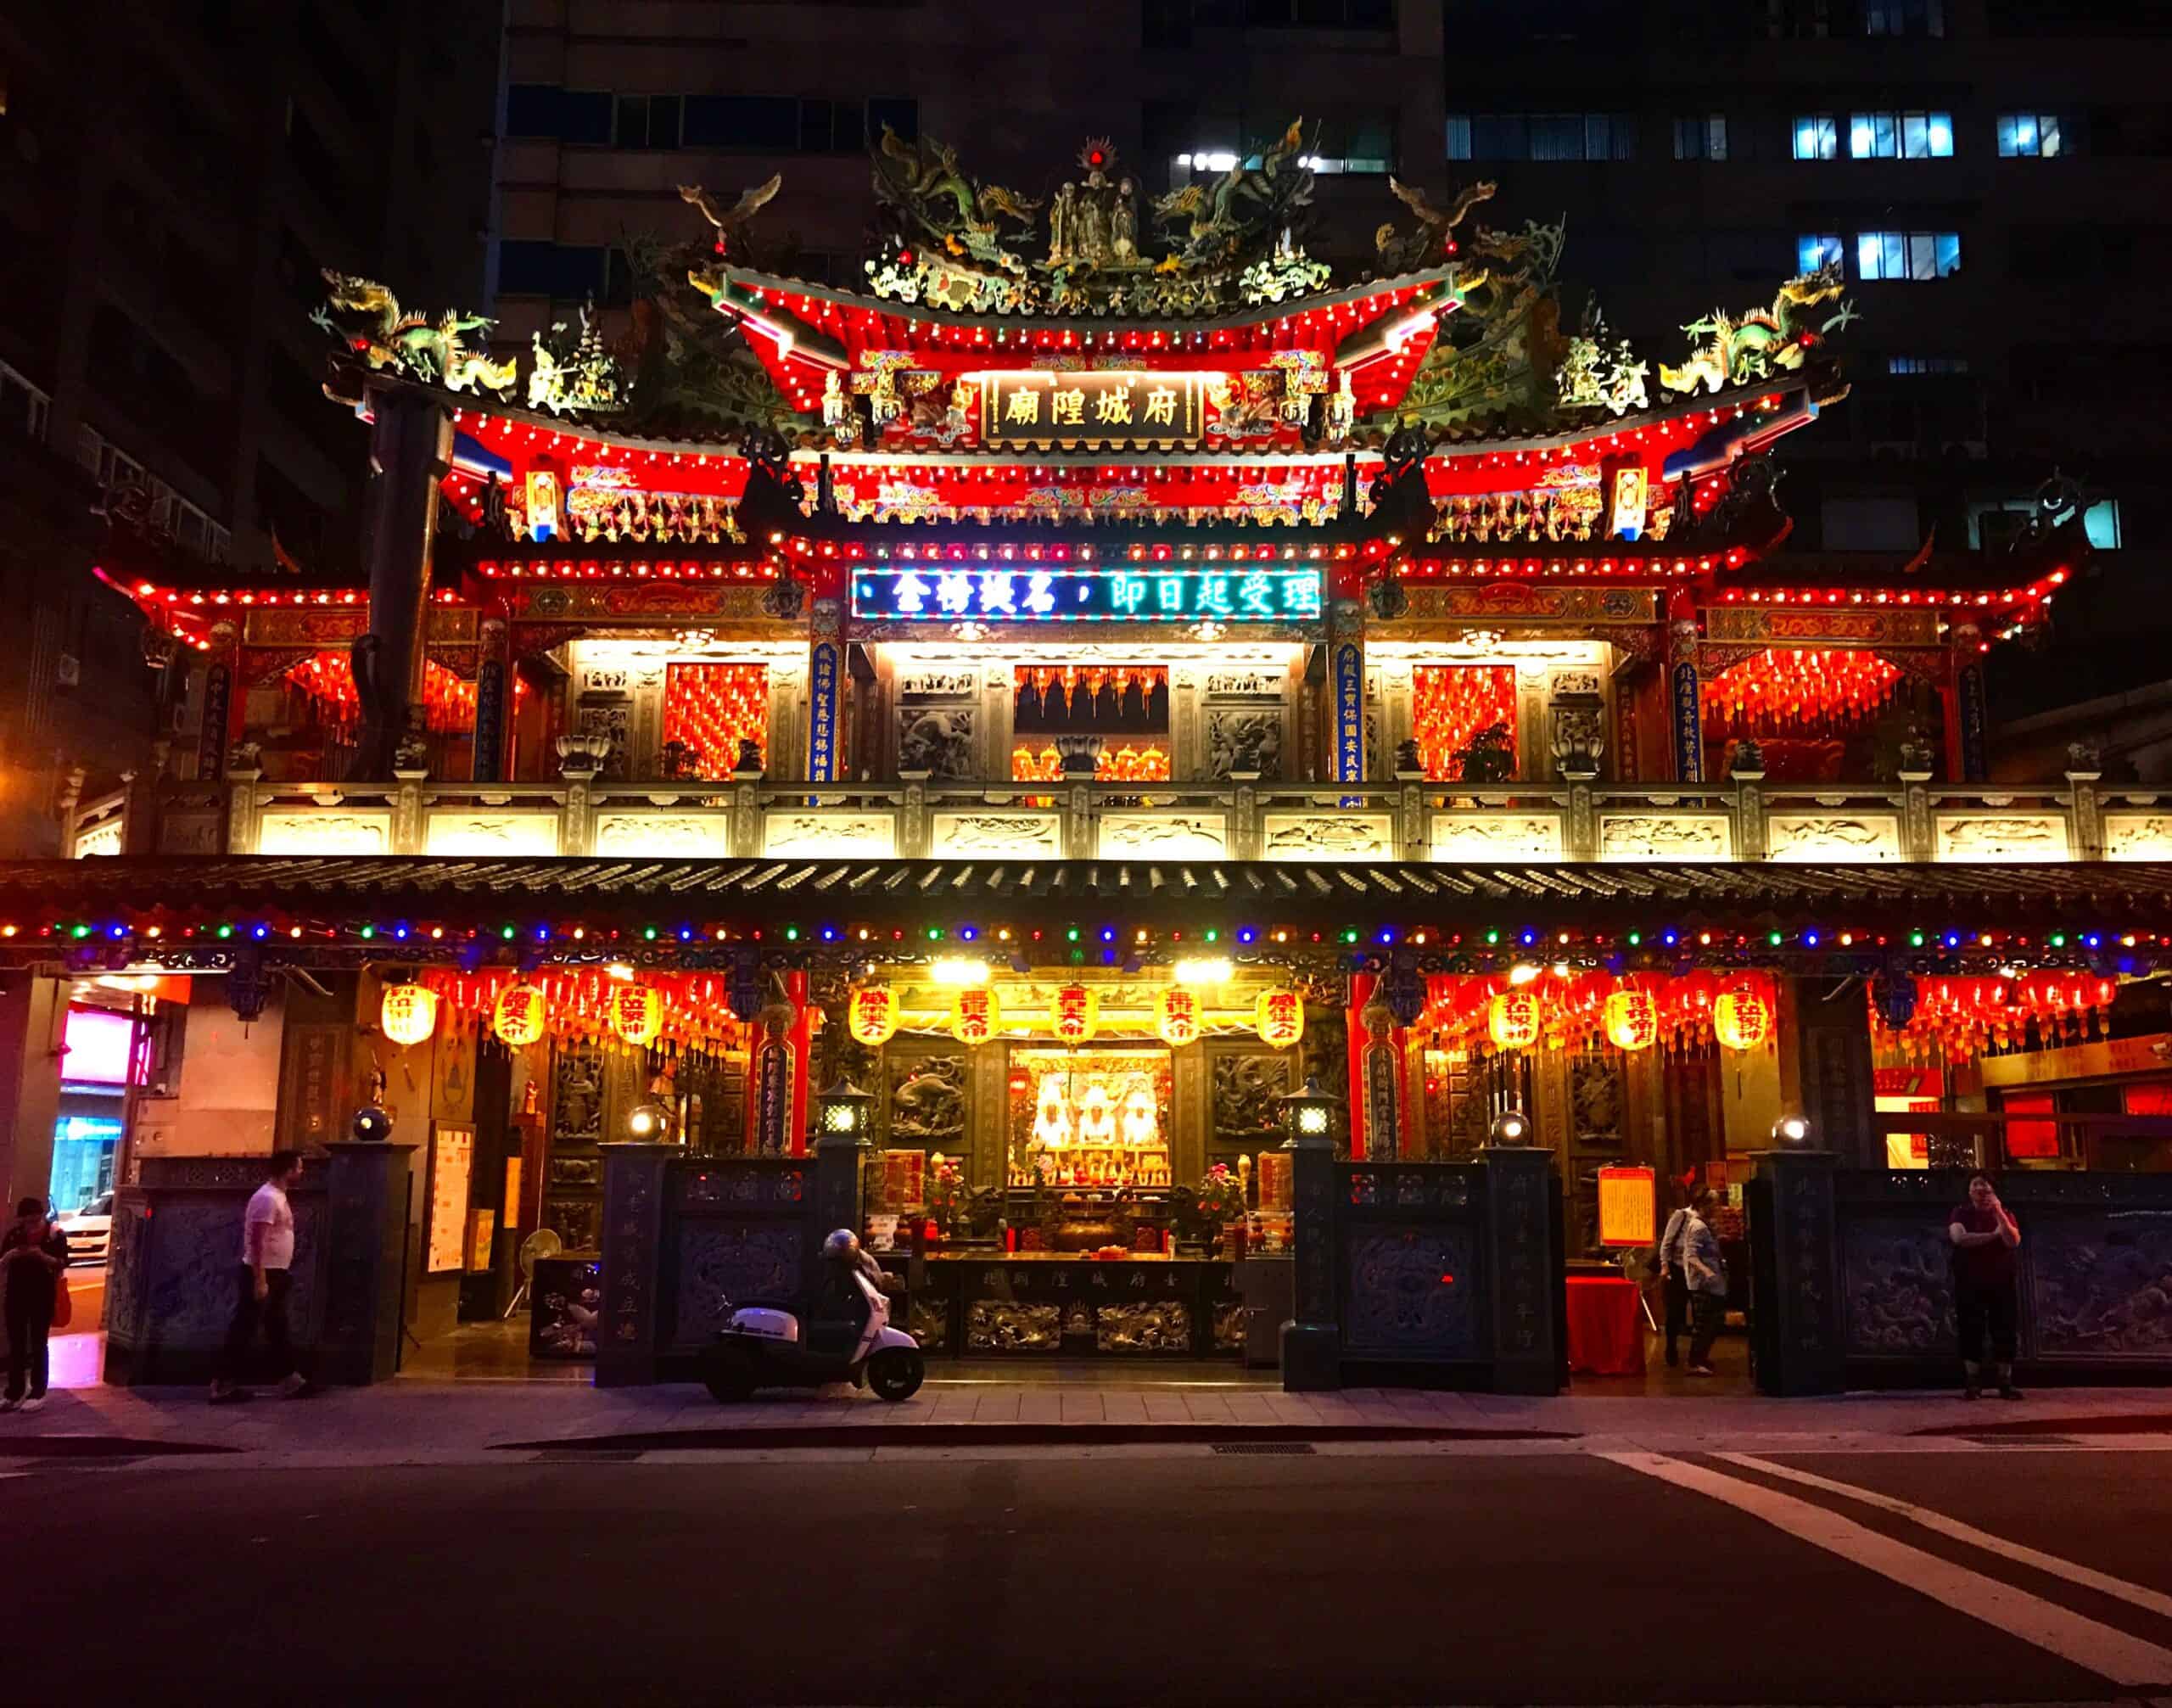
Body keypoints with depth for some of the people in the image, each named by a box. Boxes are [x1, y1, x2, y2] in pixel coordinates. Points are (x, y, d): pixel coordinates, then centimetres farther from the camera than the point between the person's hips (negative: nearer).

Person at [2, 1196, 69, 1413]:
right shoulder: (13, 1234, 3)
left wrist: (43, 1256, -27)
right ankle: (15, 1393, 15)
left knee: (38, 1344, 1)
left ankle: (38, 1394, 6)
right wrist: (10, 1255, -17)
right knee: (15, 1344, 7)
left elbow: (63, 1263, -11)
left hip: (43, 1295, -4)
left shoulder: (55, 1234, -7)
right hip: (16, 1294, 4)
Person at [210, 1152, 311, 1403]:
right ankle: (223, 1384, 2)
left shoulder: (278, 1196, 12)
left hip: (275, 1273, 10)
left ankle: (290, 1380, 20)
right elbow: (257, 1241, -24)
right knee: (244, 1330, -4)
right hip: (261, 1274, -10)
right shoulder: (267, 1198, -19)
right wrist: (260, 1280, -25)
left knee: (278, 1329, 14)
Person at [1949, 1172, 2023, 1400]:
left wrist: (1999, 1214, -18)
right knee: (1971, 1332, -2)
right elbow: (1959, 1238, -17)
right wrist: (1994, 1235, -11)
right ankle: (1973, 1385, 0)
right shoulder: (1960, 1214, 4)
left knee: (2004, 1332, -1)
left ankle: (2006, 1384, 4)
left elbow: (2013, 1242, -10)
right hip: (1970, 1283, -2)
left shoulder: (2005, 1214, 8)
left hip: (2001, 1282, 2)